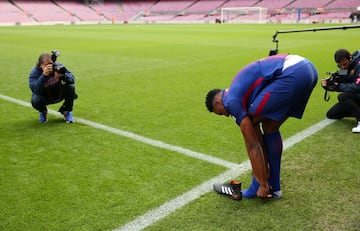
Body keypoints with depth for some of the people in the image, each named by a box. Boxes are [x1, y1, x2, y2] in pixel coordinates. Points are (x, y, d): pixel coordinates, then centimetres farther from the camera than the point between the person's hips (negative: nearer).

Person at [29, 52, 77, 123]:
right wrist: (44, 75, -48)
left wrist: (62, 75, -42)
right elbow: (35, 90, -37)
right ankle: (43, 112, 8)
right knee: (35, 100, -33)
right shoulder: (34, 72, -21)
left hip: (58, 94, 2)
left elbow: (72, 79, -20)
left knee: (70, 87, -25)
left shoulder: (57, 66, -17)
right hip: (45, 97, -1)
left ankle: (67, 111, 1)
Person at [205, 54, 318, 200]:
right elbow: (256, 137, 31)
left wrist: (263, 185, 8)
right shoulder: (240, 91, 27)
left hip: (293, 74, -10)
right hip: (307, 68, 10)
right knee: (270, 128, 19)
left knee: (252, 122, 5)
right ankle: (274, 187, 25)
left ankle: (258, 187, 12)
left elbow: (253, 145, 1)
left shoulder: (231, 100, 1)